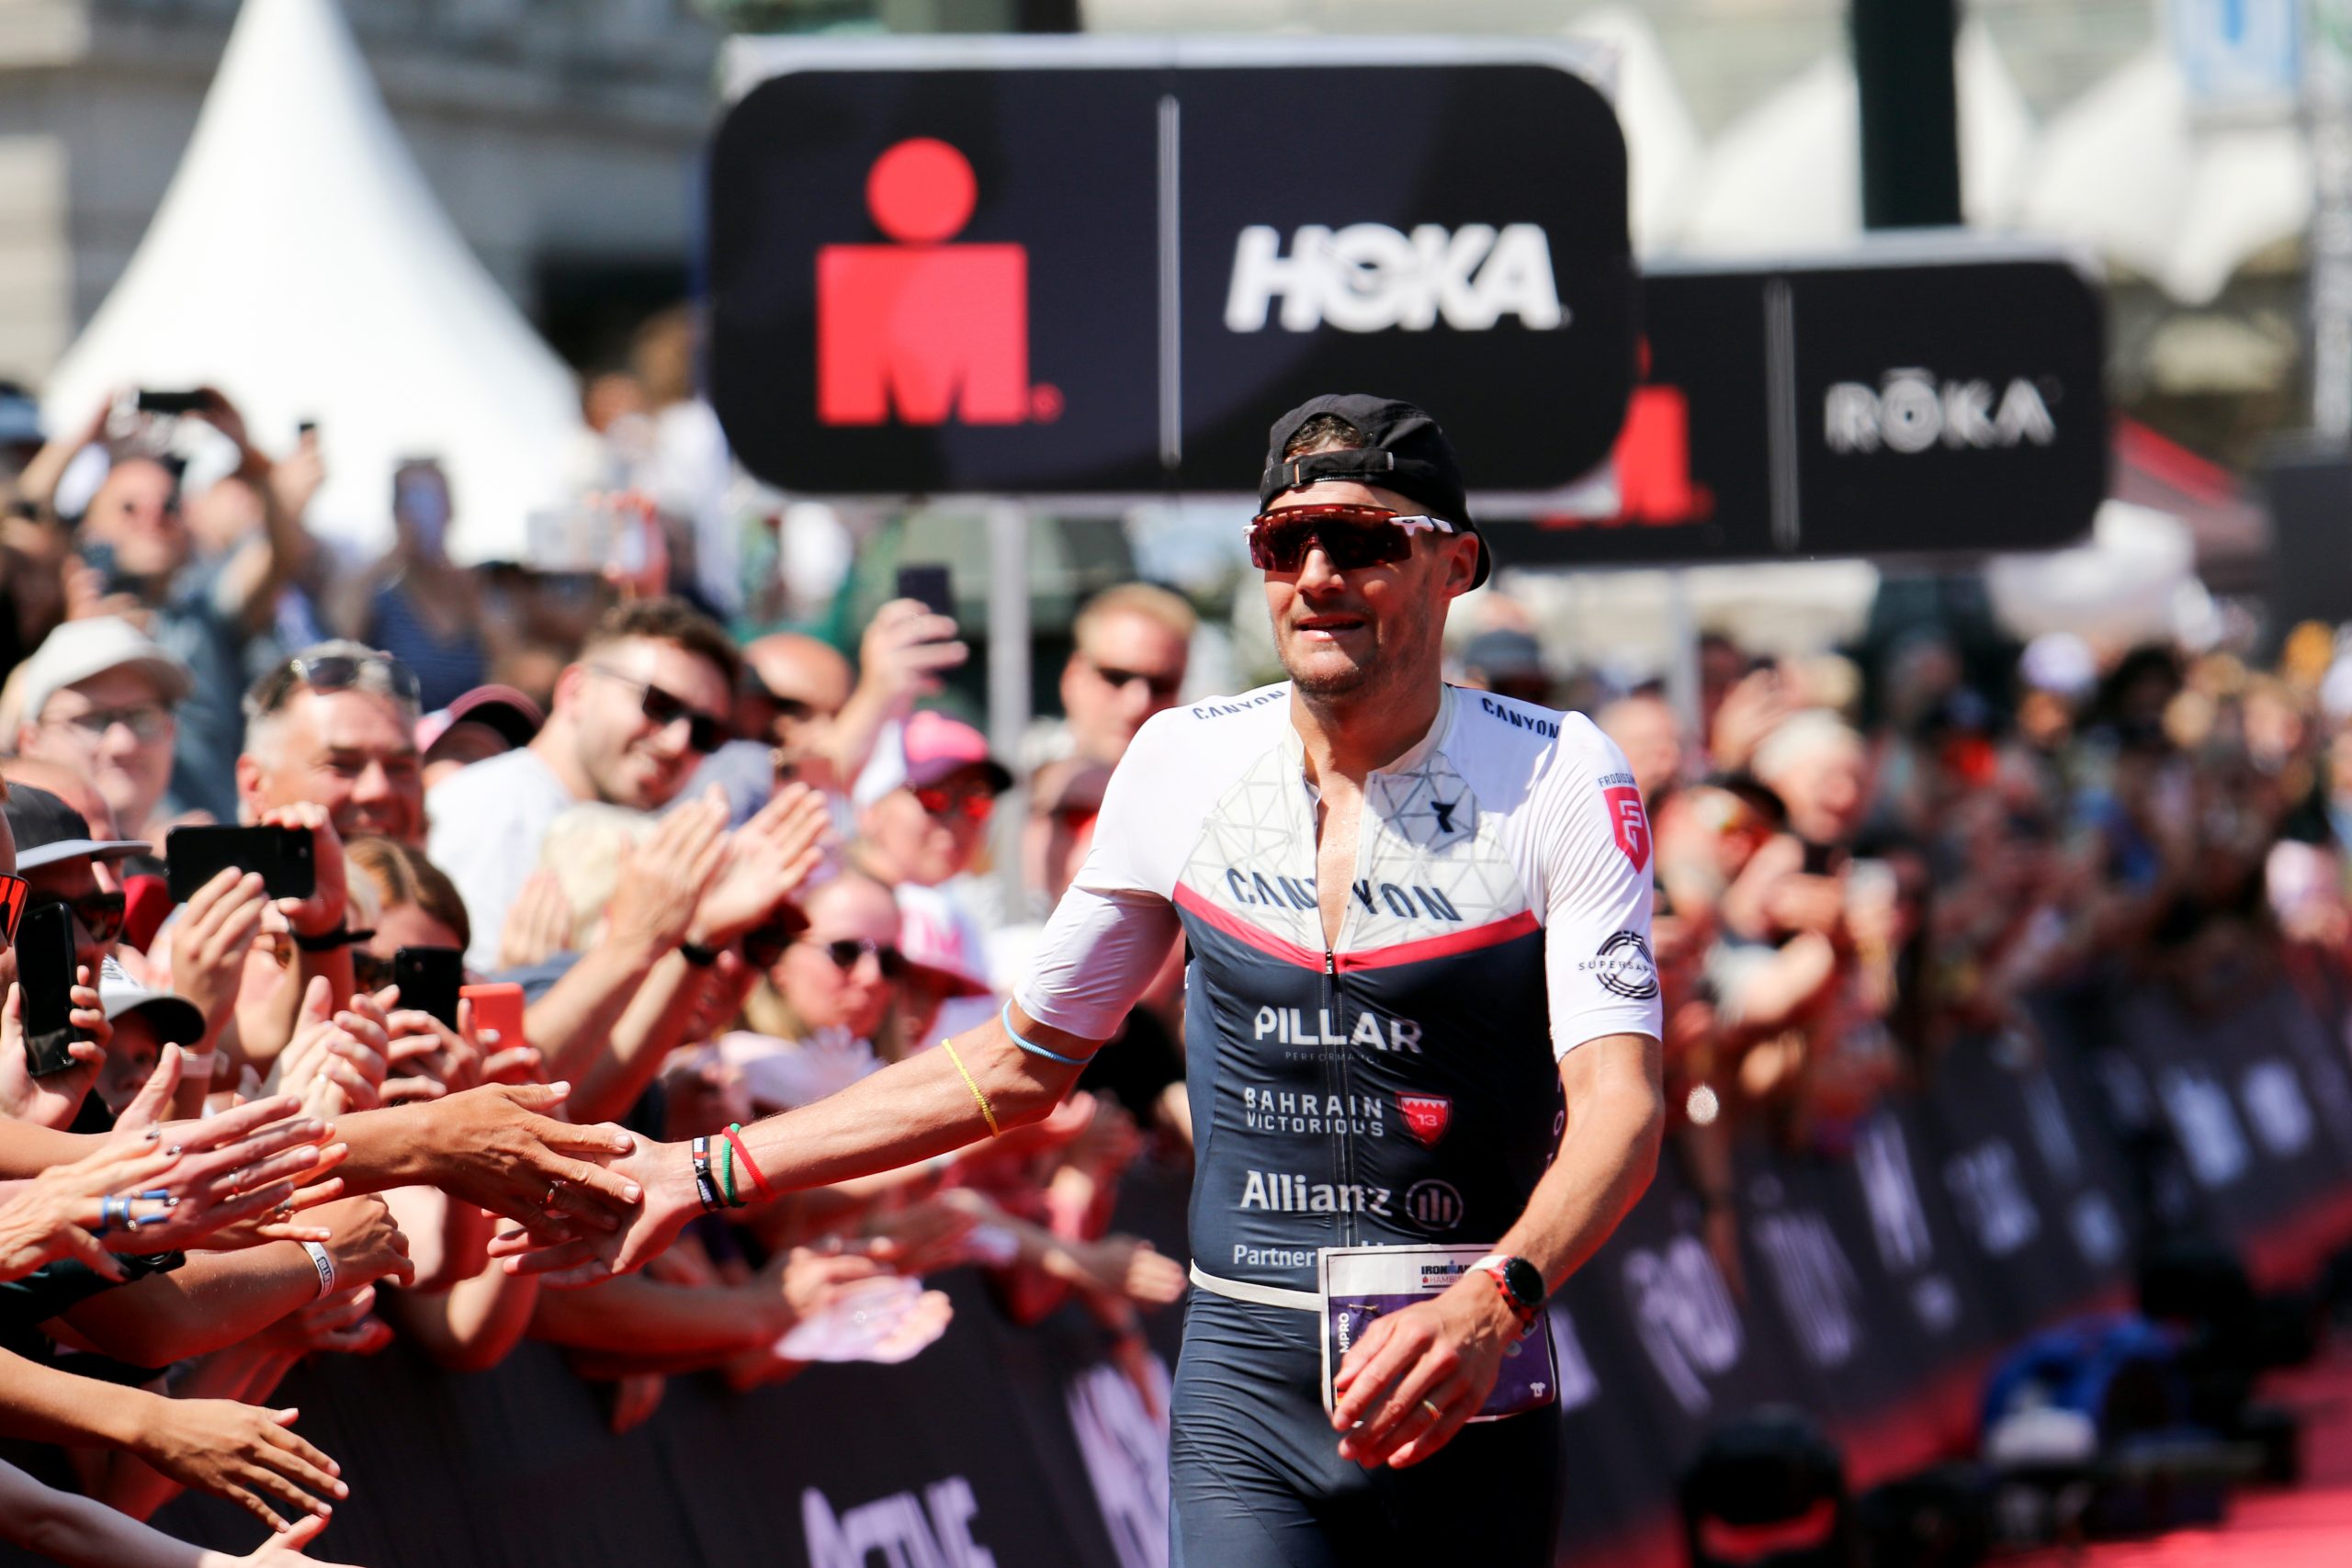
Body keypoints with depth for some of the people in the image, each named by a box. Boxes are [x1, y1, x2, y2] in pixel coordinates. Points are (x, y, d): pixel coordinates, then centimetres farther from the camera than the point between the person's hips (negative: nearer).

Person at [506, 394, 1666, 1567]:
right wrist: (703, 1172, 13)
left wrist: (1491, 1305, -34)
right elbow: (1019, 1063, 16)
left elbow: (1620, 1103, -15)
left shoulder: (1558, 779, -4)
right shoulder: (1183, 765, 6)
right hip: (1244, 1382, 1)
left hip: (1472, 1402, -1)